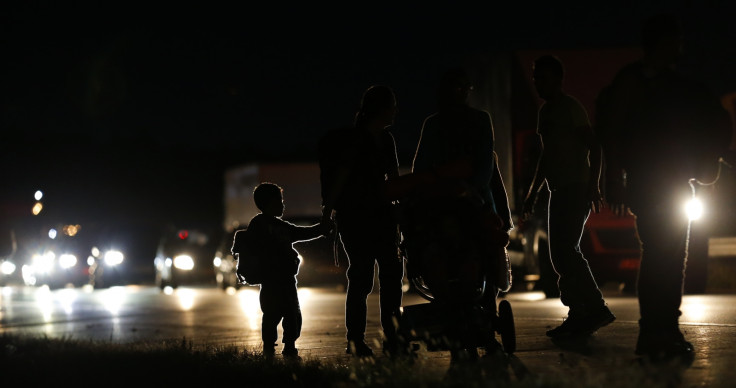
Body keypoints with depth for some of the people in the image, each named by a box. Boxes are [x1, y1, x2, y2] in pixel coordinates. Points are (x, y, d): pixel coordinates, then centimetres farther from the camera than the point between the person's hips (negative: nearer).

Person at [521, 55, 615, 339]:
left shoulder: (570, 108, -6)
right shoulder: (545, 111, 20)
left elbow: (593, 146, -13)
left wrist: (593, 186, -22)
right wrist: (533, 193, 27)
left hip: (576, 188, -9)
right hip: (558, 191, 9)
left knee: (565, 251, -18)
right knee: (560, 256, 6)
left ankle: (596, 308, -17)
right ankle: (578, 316, 8)